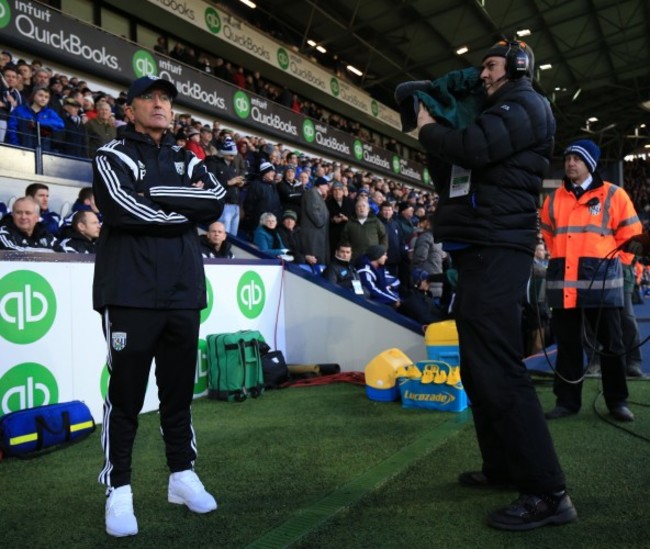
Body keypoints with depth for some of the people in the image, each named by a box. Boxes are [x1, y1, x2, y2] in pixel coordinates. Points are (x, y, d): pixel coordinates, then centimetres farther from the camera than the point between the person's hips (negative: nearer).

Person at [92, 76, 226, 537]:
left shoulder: (187, 161, 18)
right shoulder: (112, 156, 4)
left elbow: (219, 200, -1)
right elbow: (123, 208, -16)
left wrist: (159, 195, -9)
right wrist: (186, 209, -5)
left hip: (183, 291, 5)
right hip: (131, 291, -4)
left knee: (179, 389, 12)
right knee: (126, 393, -1)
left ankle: (182, 475, 25)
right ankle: (119, 490, 11)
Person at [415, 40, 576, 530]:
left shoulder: (526, 104, -3)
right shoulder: (500, 113, 27)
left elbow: (472, 148, -22)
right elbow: (452, 178, 26)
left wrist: (429, 129, -4)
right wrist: (434, 140, 14)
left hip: (495, 250, -11)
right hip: (479, 250, 11)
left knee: (498, 368, -16)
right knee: (480, 365, 13)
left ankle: (548, 493, -12)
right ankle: (503, 466, 24)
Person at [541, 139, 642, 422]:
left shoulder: (613, 195, 3)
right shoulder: (554, 199, 12)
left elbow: (630, 234, 5)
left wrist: (611, 261, 3)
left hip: (601, 280, -3)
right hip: (563, 281, 3)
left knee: (610, 344, 5)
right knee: (567, 344, 8)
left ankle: (617, 401, 17)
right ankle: (567, 400, 15)